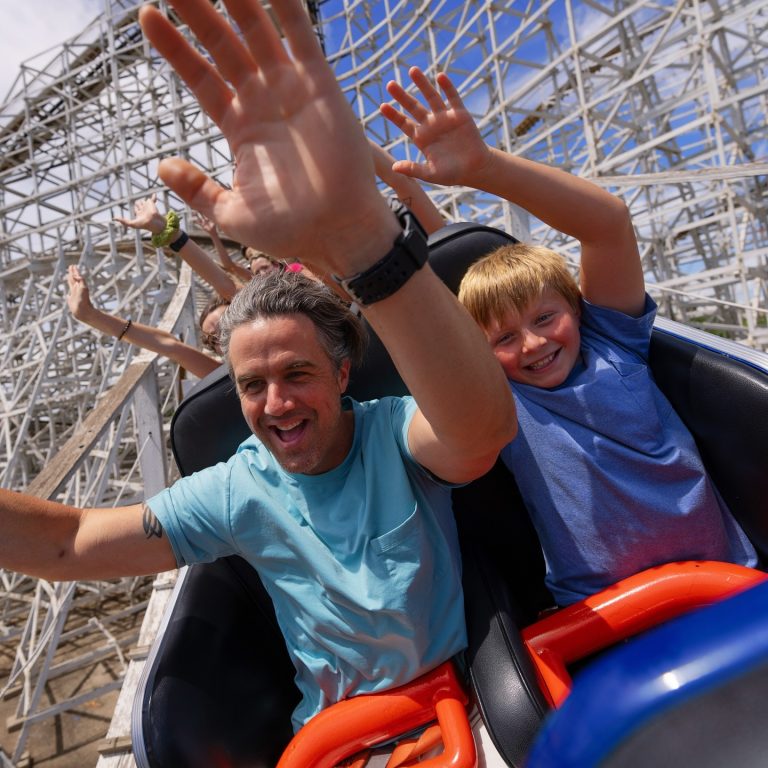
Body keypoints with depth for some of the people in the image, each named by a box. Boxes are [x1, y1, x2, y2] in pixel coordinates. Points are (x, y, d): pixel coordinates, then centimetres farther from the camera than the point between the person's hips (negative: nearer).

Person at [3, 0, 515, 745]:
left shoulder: (397, 437, -18)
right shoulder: (236, 492, -7)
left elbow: (484, 425, -41)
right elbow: (65, 543, -3)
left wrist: (359, 229, -55)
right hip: (338, 731, 3)